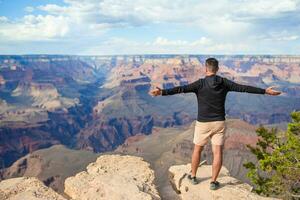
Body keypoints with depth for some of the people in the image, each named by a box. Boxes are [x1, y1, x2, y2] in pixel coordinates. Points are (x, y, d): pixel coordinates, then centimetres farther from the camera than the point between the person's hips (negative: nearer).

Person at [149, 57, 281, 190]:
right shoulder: (224, 82, -2)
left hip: (203, 123, -1)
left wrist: (162, 92, -31)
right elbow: (244, 88, -1)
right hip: (219, 123, 2)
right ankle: (213, 182, 10)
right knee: (218, 152, 7)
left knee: (197, 149, 16)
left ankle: (193, 176, 28)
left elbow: (181, 89, -24)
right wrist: (265, 91, 6)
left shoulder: (200, 83, -11)